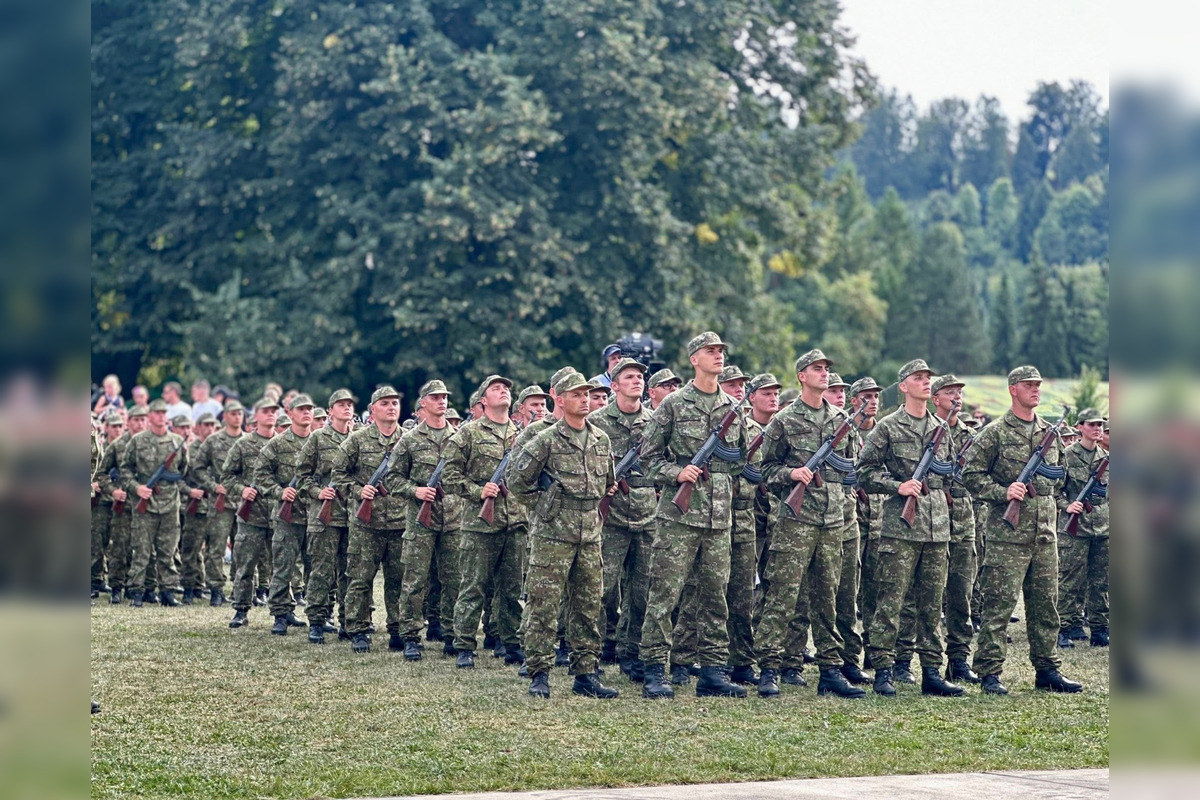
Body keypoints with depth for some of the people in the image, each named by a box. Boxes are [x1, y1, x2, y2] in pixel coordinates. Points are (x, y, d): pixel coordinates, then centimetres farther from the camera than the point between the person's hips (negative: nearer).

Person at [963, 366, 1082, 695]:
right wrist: (1003, 492, -17)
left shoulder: (1050, 432, 15)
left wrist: (1054, 509, 17)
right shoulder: (995, 432, -3)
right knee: (999, 604, -5)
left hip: (1045, 534, 6)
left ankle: (1048, 670, 18)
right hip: (1007, 534, -6)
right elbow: (972, 475, -6)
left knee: (1046, 604, 10)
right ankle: (989, 673, 0)